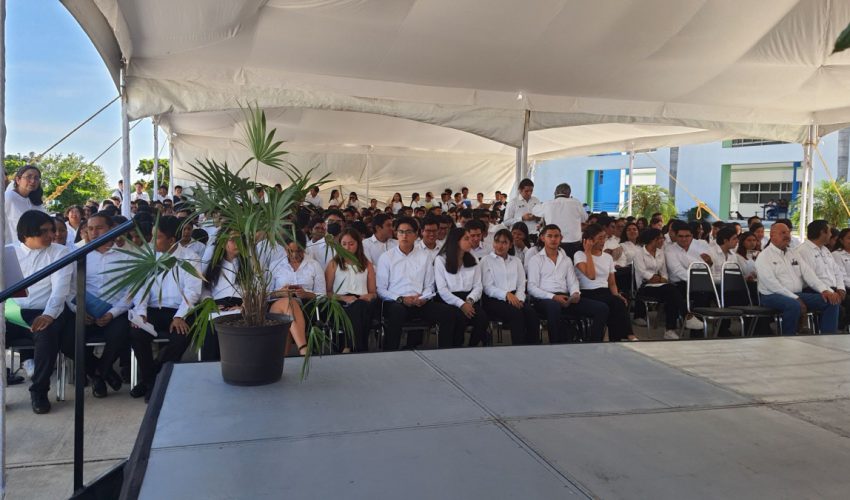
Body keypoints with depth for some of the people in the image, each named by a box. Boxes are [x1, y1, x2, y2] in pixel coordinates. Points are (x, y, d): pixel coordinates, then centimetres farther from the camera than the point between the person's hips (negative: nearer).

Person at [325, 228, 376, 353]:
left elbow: (373, 292, 23)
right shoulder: (334, 264, 17)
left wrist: (369, 296, -2)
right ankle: (359, 349, -39)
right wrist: (343, 297, -10)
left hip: (363, 304, 2)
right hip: (340, 305, -2)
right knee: (357, 306, -38)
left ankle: (349, 348, -40)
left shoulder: (367, 265, 24)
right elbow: (327, 292, 8)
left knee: (358, 306, -38)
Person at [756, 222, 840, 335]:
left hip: (797, 294, 7)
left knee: (831, 302, -8)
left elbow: (808, 273, 10)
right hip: (773, 295, -7)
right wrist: (795, 299, -20)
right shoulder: (764, 256, -5)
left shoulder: (793, 254, 19)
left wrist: (824, 290, -8)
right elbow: (771, 283, -16)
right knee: (794, 305, -38)